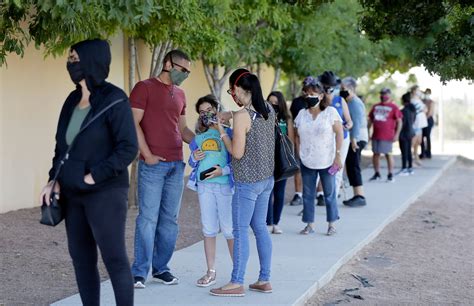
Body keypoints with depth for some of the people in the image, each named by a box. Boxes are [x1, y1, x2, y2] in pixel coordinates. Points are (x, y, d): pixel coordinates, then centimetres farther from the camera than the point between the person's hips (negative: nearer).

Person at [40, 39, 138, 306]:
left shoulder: (114, 99, -12)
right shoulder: (73, 100, 9)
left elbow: (129, 148, -16)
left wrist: (95, 176, -17)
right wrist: (54, 181, 6)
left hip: (105, 193, -7)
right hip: (73, 194, 7)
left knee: (114, 259, -2)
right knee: (81, 258, 11)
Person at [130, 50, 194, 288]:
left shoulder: (180, 94, 18)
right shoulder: (144, 87, -2)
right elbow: (134, 123, -8)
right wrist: (147, 154, -13)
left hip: (176, 164, 6)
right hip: (153, 164, -6)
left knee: (170, 219, 8)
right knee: (148, 218, -6)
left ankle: (161, 268, 17)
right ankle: (139, 272, 0)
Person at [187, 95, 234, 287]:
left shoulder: (228, 132, -3)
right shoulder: (200, 136, 12)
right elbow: (192, 163, 20)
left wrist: (223, 170, -20)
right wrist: (194, 158, -1)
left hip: (225, 185, -5)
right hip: (204, 185, 5)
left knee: (229, 229, -3)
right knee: (208, 229, 8)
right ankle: (211, 273, 16)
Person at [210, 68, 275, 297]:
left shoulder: (242, 116, -18)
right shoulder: (269, 110, 4)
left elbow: (237, 153, -17)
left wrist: (222, 131, -6)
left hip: (247, 182, -8)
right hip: (267, 178, 8)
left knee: (240, 231, 0)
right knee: (260, 228, 14)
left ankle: (237, 283, 5)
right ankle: (264, 280, 19)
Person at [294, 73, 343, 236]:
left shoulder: (331, 112, -5)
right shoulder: (302, 114, 6)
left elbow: (339, 134, -6)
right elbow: (297, 136, 11)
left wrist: (338, 156, -11)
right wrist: (299, 155, 3)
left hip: (327, 161, -3)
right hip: (307, 162, 4)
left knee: (330, 194, 4)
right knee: (307, 194, 6)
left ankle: (331, 224, 15)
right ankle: (309, 224, 15)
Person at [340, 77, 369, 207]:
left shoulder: (355, 103, -12)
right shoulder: (350, 103, 19)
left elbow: (357, 122, -21)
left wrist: (354, 138, -26)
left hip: (357, 139, -10)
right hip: (352, 139, 10)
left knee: (353, 167, -12)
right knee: (351, 167, 10)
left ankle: (360, 197, -13)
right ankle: (357, 196, 12)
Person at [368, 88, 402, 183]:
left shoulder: (393, 107, -3)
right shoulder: (376, 106, 13)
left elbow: (399, 122, -5)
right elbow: (370, 120, 20)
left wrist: (396, 134, -12)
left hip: (387, 136, -6)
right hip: (375, 135, 6)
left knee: (388, 154, -1)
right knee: (376, 154, 9)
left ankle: (390, 175, 7)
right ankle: (377, 174, 21)